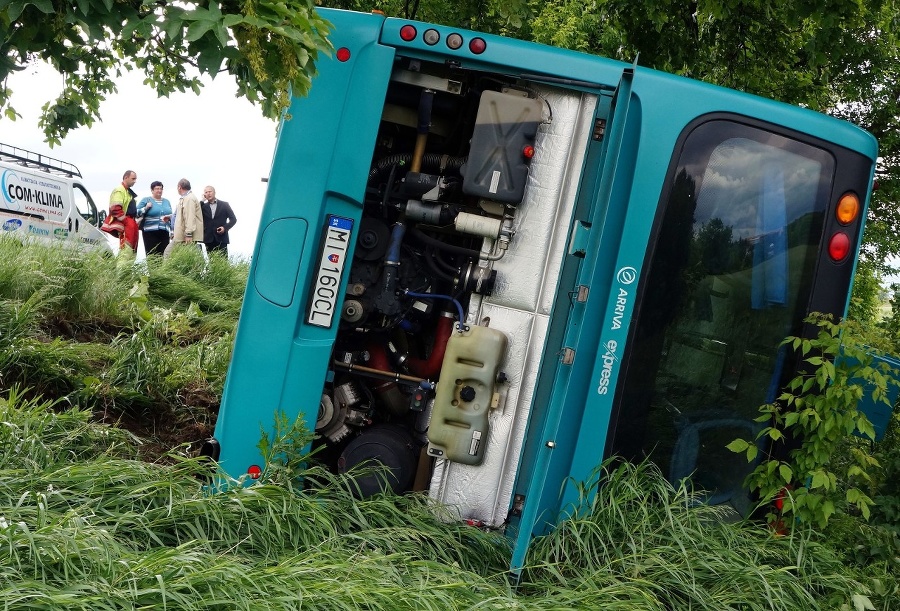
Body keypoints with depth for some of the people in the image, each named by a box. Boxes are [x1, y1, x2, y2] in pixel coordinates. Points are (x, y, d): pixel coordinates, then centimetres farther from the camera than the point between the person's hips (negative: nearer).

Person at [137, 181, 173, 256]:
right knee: (152, 255, -9)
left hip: (164, 232, 4)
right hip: (150, 232, -4)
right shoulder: (146, 200, 6)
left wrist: (169, 217, 3)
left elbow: (171, 215, 25)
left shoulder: (166, 201, 19)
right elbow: (137, 213, 0)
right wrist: (146, 208, -13)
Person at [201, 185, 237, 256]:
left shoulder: (224, 204, 9)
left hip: (221, 238, -2)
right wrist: (202, 201, -2)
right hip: (209, 239, 2)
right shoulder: (203, 206, 13)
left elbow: (233, 219, 6)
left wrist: (225, 227, -10)